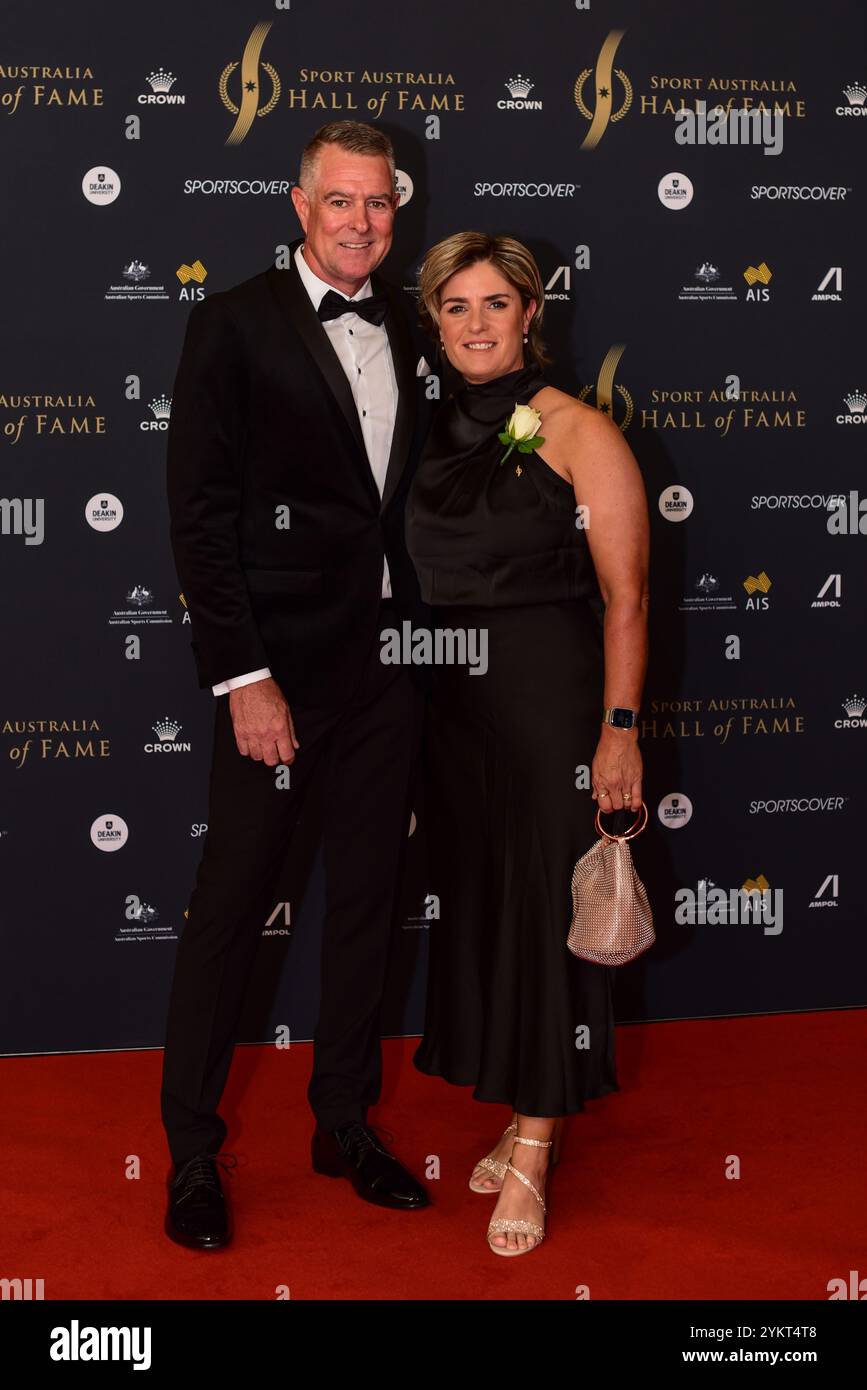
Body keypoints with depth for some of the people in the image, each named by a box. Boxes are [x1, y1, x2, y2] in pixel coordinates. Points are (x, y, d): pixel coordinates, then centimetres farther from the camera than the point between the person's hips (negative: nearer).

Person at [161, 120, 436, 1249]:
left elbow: (418, 489, 13)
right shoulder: (234, 323, -5)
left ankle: (345, 1123, 31)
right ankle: (192, 1154, 19)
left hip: (389, 659, 5)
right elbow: (199, 512, -10)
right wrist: (242, 677, -15)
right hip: (279, 667, -5)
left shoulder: (411, 329, 11)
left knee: (368, 898, 14)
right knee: (231, 905, 2)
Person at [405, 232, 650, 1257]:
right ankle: (520, 1120, 26)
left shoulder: (578, 433, -7)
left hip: (551, 691, -5)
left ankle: (530, 1158, 11)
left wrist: (619, 731, -15)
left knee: (545, 908, 0)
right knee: (473, 899, 10)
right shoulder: (427, 433, 8)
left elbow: (625, 596, -9)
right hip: (449, 696, 6)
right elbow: (409, 580, 13)